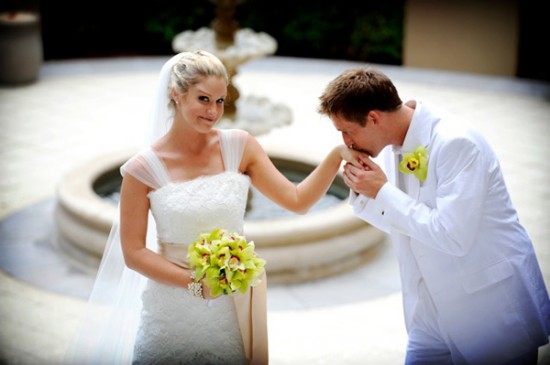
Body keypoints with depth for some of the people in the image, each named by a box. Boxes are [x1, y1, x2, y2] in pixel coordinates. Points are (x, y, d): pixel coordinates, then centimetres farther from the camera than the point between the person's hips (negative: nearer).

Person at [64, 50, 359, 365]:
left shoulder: (239, 147, -4)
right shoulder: (144, 168, -10)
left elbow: (297, 201, -7)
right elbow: (133, 252, -7)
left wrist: (338, 155, -18)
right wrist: (195, 282, -16)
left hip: (234, 308, 2)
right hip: (173, 312, -2)